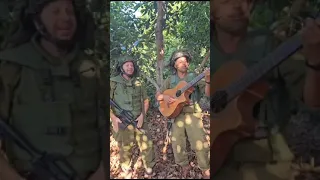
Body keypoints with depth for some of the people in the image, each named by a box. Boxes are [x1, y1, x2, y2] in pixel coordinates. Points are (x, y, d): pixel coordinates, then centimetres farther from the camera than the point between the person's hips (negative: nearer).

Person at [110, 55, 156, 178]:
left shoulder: (138, 83, 8)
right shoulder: (113, 82, -3)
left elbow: (146, 100, 13)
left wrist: (142, 115, -2)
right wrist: (113, 118, -16)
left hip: (139, 120, 3)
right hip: (122, 122, -3)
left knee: (147, 145, 5)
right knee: (125, 148, 11)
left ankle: (150, 170, 23)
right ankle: (126, 170, 35)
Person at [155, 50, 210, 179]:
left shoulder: (194, 77, 2)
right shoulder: (170, 80, 9)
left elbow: (208, 93, -8)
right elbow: (157, 95, 12)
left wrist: (208, 81, -28)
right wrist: (164, 97, -12)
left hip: (193, 114, -2)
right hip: (176, 114, 3)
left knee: (200, 143, -8)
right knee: (177, 143, 8)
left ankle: (206, 169, 12)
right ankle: (185, 165, 31)